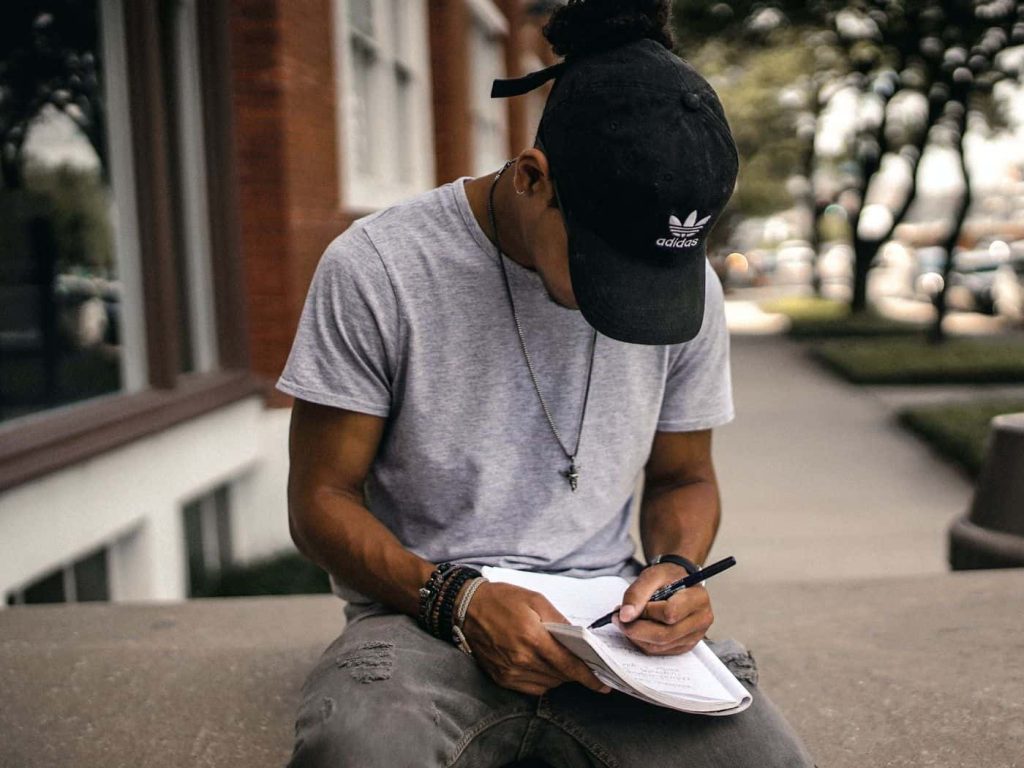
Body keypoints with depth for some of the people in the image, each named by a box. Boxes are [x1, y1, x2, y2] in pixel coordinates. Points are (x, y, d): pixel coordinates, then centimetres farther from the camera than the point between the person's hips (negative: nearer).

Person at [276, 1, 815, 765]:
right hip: (424, 615, -4)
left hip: (608, 617, 4)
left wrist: (674, 567, -7)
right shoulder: (374, 270, -10)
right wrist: (457, 599, -20)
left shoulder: (688, 285, 1)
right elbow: (321, 499, -5)